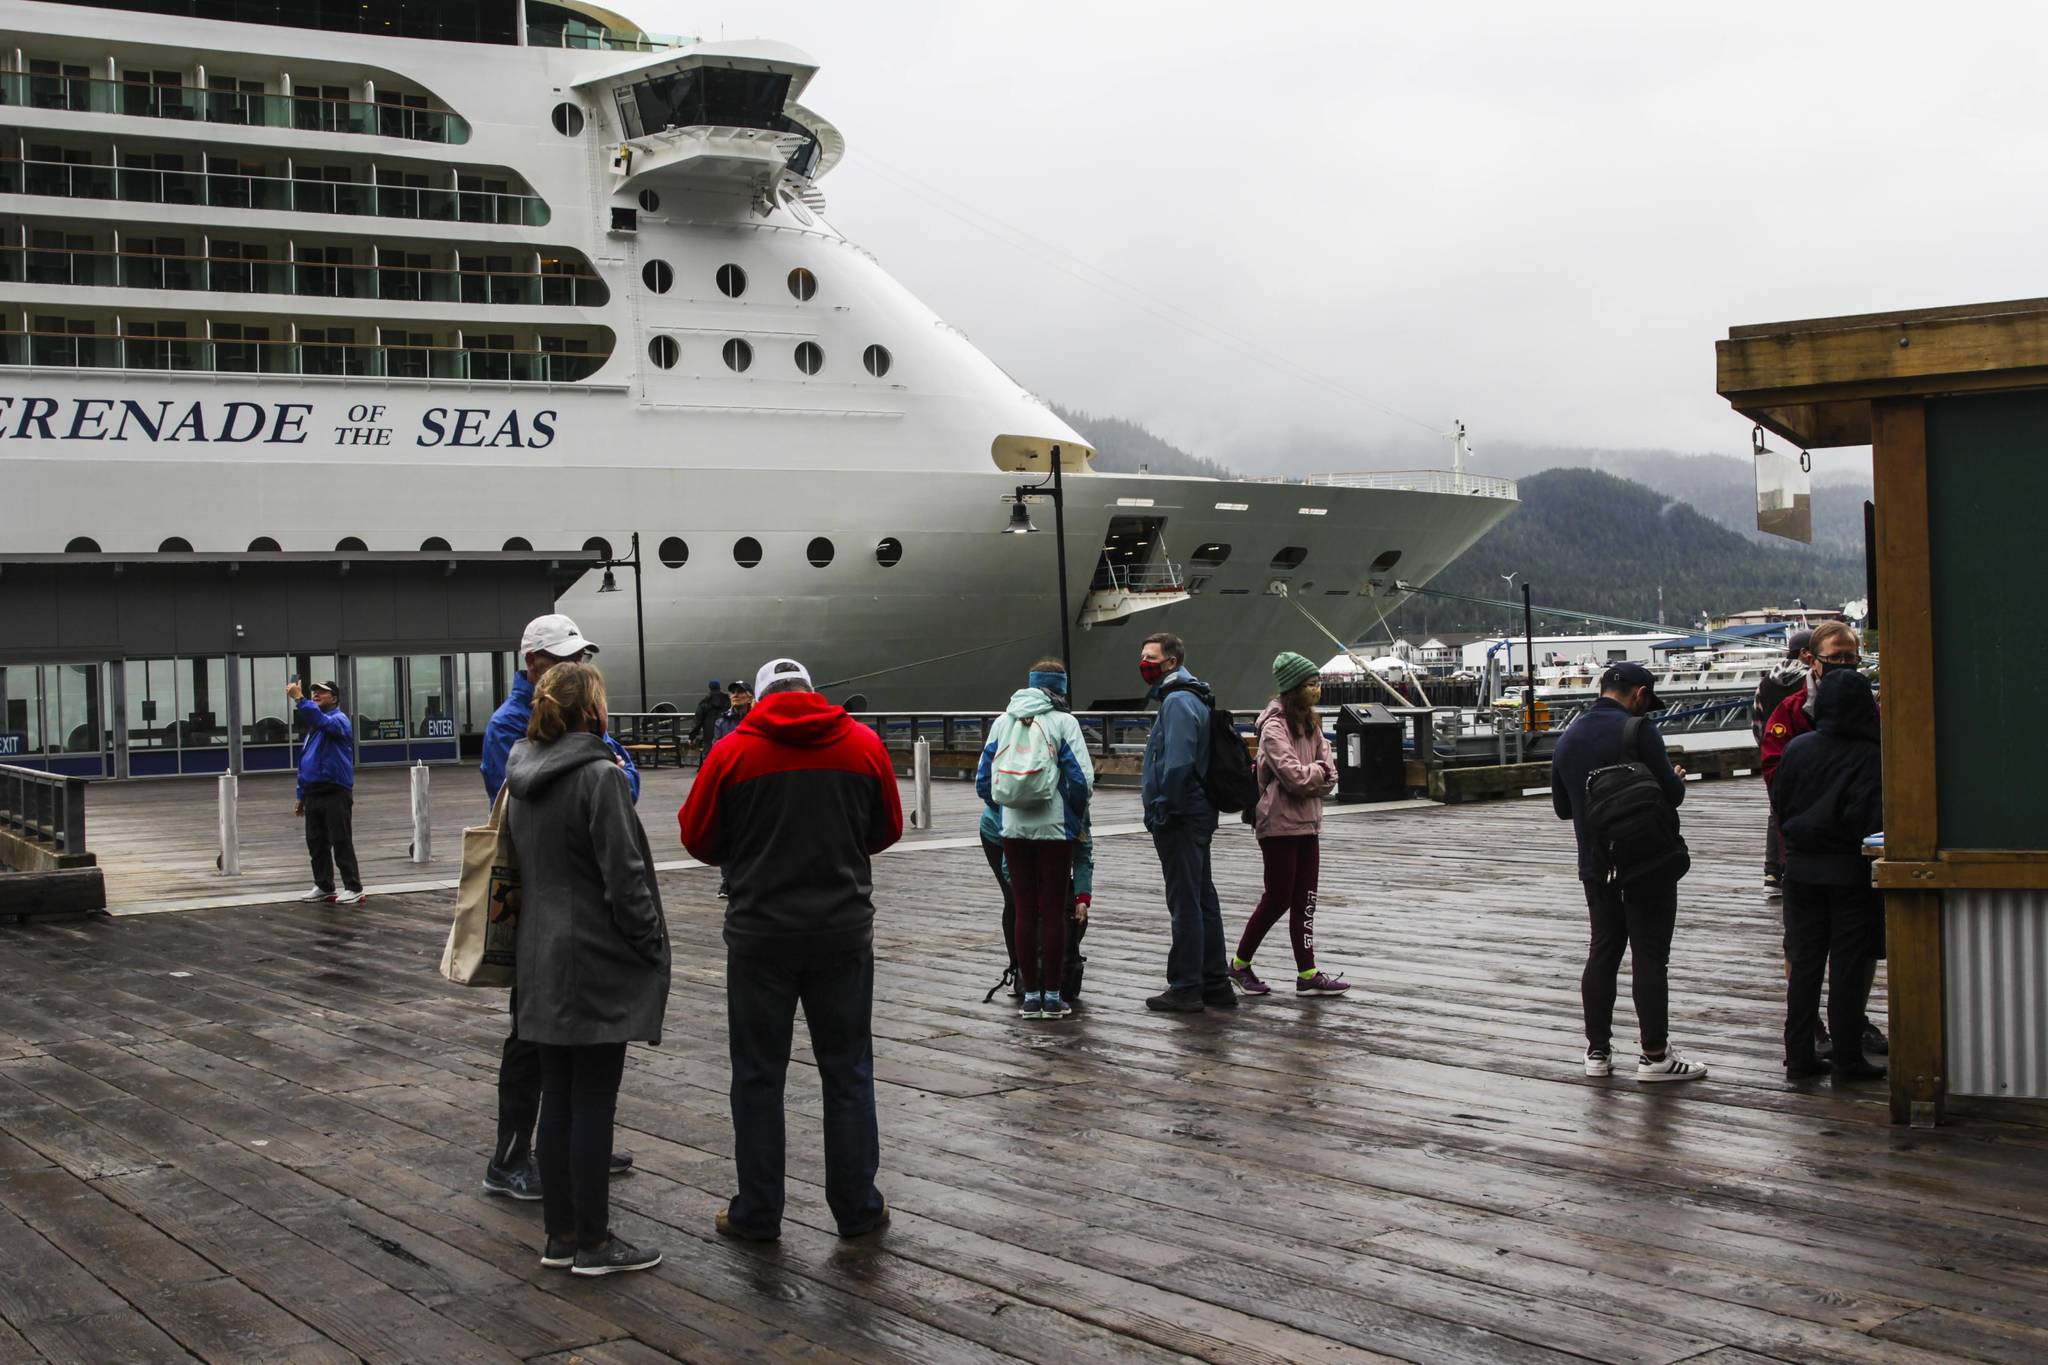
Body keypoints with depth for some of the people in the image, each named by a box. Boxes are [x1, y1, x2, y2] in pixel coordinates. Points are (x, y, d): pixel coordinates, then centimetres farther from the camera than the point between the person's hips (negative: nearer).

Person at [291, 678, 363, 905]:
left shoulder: (339, 720, -7)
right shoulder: (313, 726, 19)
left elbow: (324, 722, -33)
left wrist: (299, 698, -36)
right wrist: (301, 796, 20)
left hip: (335, 793, -8)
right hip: (313, 793, 8)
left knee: (341, 843, -6)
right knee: (316, 843, 11)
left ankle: (353, 888, 0)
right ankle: (323, 886, 21)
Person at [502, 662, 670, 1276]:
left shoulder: (521, 779, 9)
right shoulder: (600, 776, -16)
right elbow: (625, 878, -17)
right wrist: (653, 949, -7)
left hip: (542, 961, 8)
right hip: (598, 964, -8)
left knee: (557, 1096, 12)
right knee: (593, 1102, -1)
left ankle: (561, 1234, 19)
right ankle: (593, 1242, 7)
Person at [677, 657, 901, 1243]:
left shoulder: (733, 751, -5)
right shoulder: (863, 743, 0)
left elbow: (697, 837, 2)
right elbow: (886, 831, 10)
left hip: (761, 935, -1)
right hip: (844, 931, 1)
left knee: (759, 1075, 8)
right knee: (847, 1072, 11)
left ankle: (757, 1214, 14)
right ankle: (857, 1208, 16)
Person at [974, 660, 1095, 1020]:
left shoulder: (1002, 722, 7)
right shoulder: (1063, 722, -5)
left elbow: (983, 780, 7)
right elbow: (1082, 779, -10)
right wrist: (1078, 821, 4)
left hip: (1013, 830, 3)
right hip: (1054, 828, -3)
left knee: (1024, 911, 9)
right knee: (1054, 912, 4)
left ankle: (1030, 996, 13)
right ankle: (1053, 998, 8)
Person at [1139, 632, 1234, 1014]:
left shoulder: (1178, 701, -16)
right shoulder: (1189, 697, 17)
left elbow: (1178, 764, -25)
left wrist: (1162, 810, -19)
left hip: (1179, 820, -10)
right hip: (1197, 815, 10)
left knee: (1185, 904, -5)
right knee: (1203, 901, 13)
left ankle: (1185, 988, 0)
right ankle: (1216, 985, 19)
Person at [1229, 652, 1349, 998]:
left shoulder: (1310, 723, 11)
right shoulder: (1275, 727, -15)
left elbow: (1329, 773, 5)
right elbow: (1294, 775, -23)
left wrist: (1312, 777, -13)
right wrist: (1318, 770, -6)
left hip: (1307, 823, 8)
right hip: (1280, 824, -8)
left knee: (1304, 900, 7)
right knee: (1278, 899, -1)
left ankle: (1307, 974, 10)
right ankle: (1240, 965, 14)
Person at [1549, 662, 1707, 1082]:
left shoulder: (1568, 738, 9)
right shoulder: (1637, 731, -15)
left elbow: (1562, 807, 16)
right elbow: (1671, 794, -16)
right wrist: (1677, 776, 6)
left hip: (1595, 865, 6)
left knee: (1603, 953, 13)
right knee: (1649, 956, -1)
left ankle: (1597, 1051, 15)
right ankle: (1654, 1055, 2)